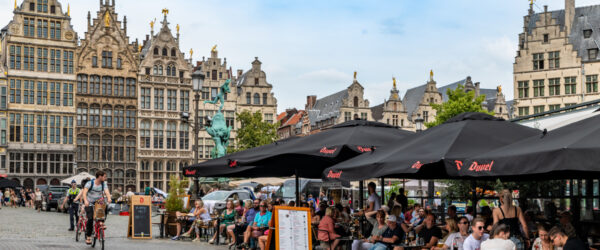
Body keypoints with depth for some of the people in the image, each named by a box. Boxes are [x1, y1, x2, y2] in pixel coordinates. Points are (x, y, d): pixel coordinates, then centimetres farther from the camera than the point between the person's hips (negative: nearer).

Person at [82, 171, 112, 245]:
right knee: (90, 218, -16)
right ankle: (88, 236, -1)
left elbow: (106, 191, -19)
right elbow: (84, 192, -25)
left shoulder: (104, 184, -3)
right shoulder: (90, 183, -13)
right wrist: (85, 201, -43)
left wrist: (109, 198, -41)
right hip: (89, 203, -3)